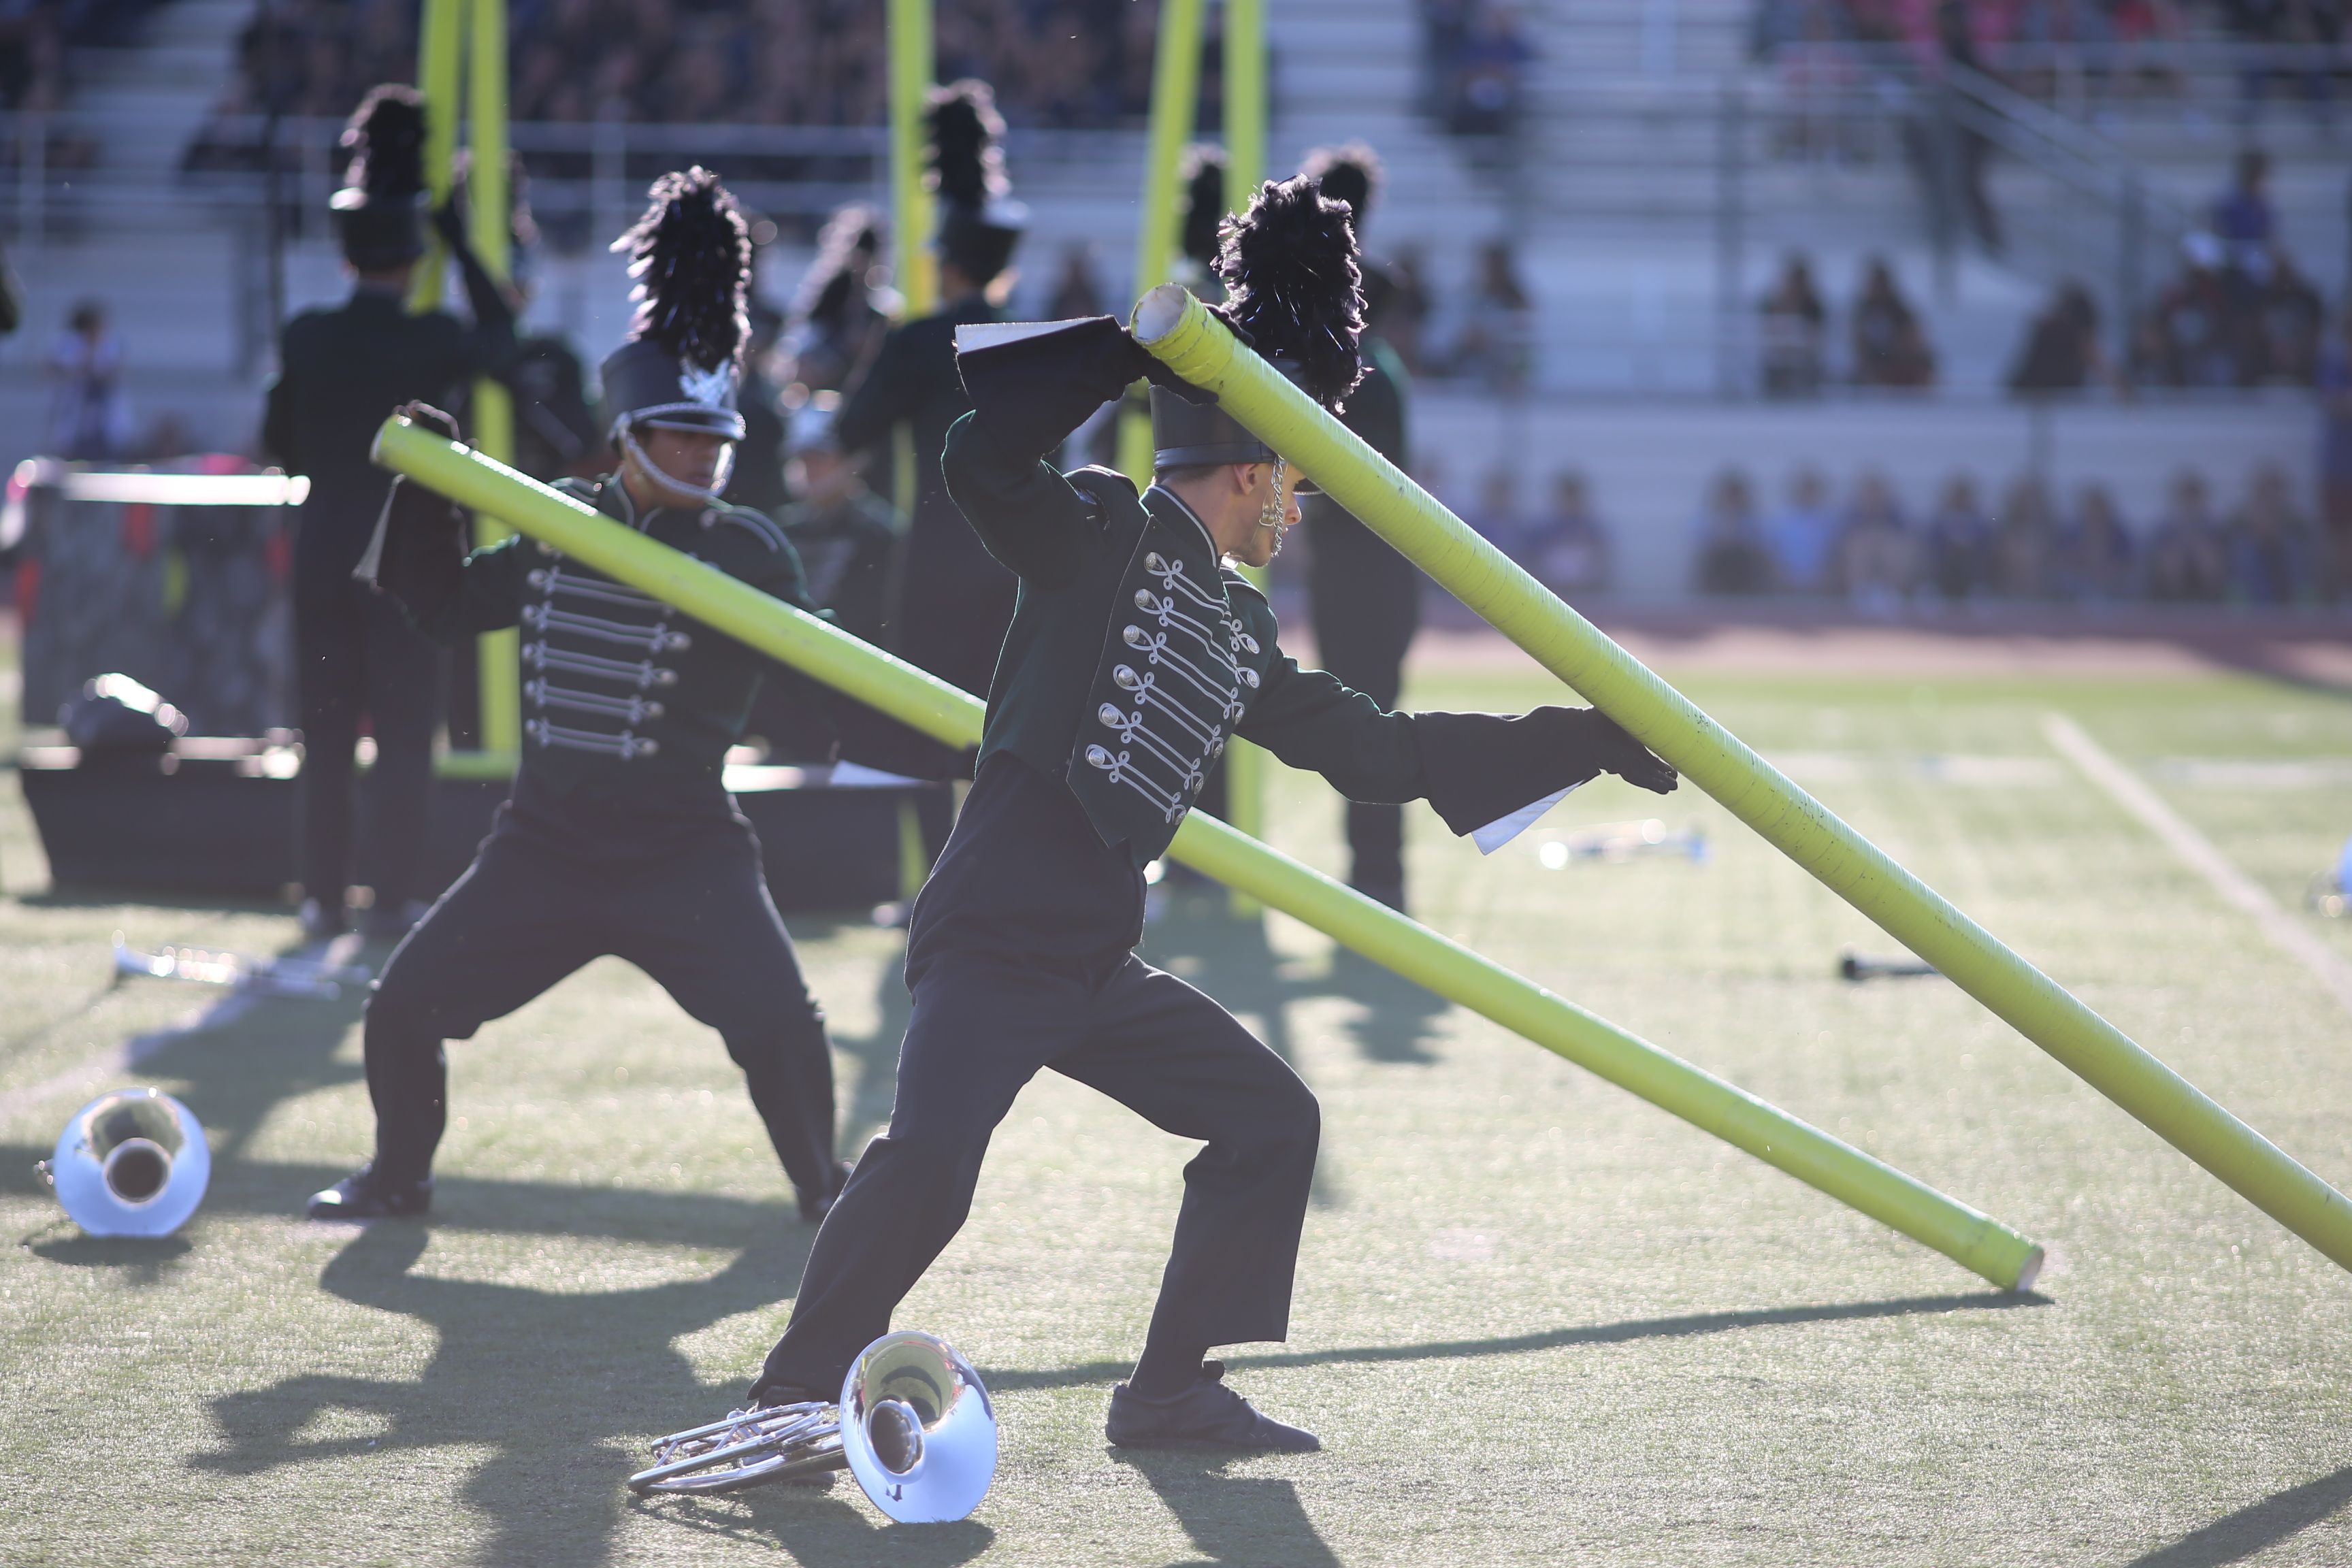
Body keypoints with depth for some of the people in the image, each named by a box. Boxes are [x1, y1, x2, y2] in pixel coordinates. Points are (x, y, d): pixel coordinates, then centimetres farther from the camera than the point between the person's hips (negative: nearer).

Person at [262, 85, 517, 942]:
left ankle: (325, 897, 9)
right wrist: (458, 238, 10)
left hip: (323, 548, 3)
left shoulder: (306, 336, -3)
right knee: (404, 733, 3)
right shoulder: (432, 340, -10)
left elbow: (280, 438, 8)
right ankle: (392, 897, 0)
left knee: (326, 732, 8)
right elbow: (502, 338, 11)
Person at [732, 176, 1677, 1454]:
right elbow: (984, 457, -23)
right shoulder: (1099, 541, -5)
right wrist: (1139, 346, -21)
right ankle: (798, 1395, -8)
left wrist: (1592, 743, 24)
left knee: (1270, 1119, 11)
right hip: (994, 942, -9)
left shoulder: (1242, 632, 17)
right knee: (926, 1160, -24)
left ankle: (1170, 1391, 16)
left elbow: (1373, 749, 23)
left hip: (1101, 965, 9)